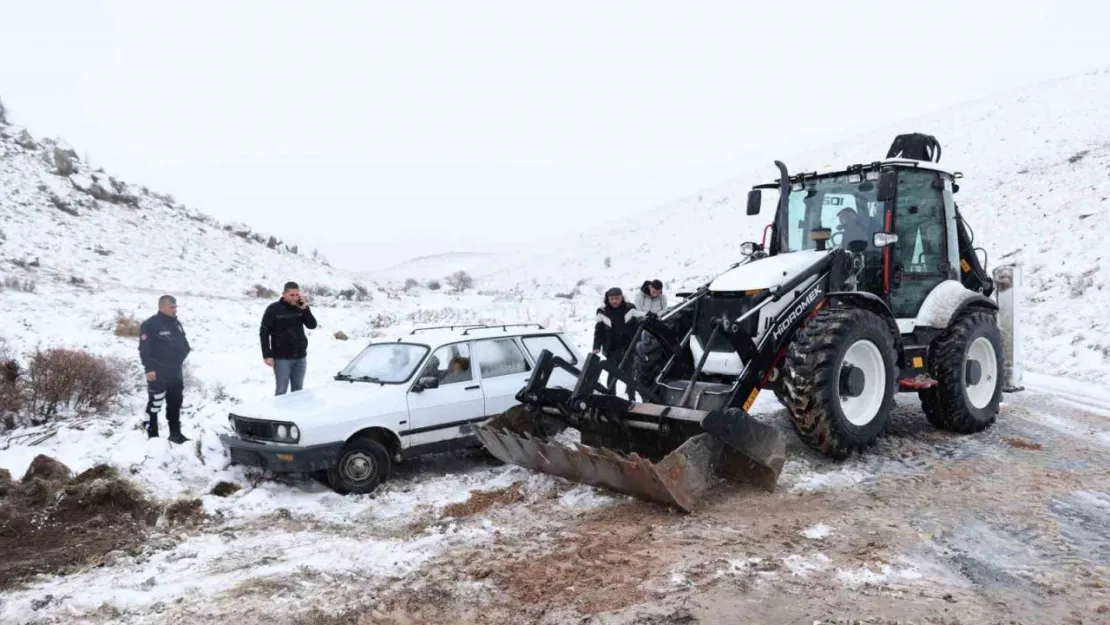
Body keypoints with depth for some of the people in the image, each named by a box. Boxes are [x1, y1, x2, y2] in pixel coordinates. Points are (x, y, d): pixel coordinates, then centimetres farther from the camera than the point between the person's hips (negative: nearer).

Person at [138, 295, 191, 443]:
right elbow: (144, 349, -17)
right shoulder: (150, 325, -12)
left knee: (175, 404, 14)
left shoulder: (176, 324, 12)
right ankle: (153, 437, 3)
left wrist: (182, 356, 6)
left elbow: (185, 344, 23)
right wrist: (149, 369, -22)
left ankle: (175, 434, 24)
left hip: (176, 373, 8)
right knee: (154, 405, -4)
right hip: (158, 374, -8)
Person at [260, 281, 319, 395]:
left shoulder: (301, 308, 4)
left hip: (300, 357, 4)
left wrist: (304, 308, -17)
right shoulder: (274, 309, -8)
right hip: (281, 358, -4)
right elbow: (264, 332, -7)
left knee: (298, 390, 11)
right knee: (281, 390, -1)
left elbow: (312, 325, -5)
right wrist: (267, 355, -12)